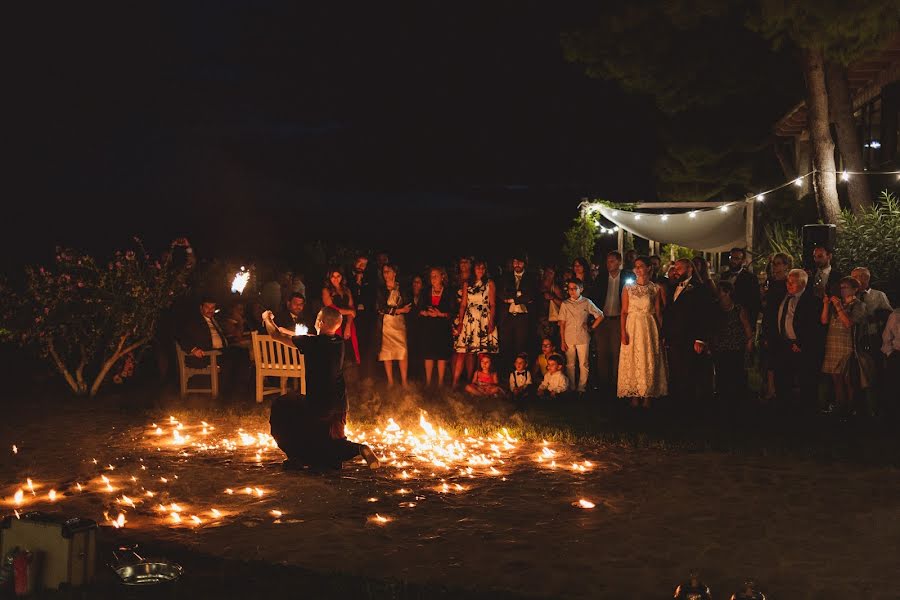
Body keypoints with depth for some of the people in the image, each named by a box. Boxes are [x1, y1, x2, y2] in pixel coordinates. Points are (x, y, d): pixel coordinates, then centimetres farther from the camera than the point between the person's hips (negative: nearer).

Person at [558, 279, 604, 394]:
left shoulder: (587, 303, 1)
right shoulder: (565, 304, 4)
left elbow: (600, 316, 10)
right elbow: (562, 324, 4)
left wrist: (591, 328, 5)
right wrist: (562, 341, 0)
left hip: (583, 339, -1)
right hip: (569, 339, 1)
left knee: (583, 365, 1)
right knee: (570, 365, 4)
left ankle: (581, 388, 8)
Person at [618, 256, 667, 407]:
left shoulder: (655, 288, 2)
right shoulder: (628, 288, 4)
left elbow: (658, 312, 3)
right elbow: (624, 312, 1)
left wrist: (662, 331, -3)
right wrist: (623, 332, -9)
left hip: (649, 328, 0)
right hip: (632, 326, 1)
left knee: (649, 361, 1)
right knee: (632, 361, 1)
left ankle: (647, 395, 7)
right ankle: (634, 395, 7)